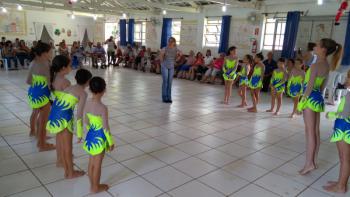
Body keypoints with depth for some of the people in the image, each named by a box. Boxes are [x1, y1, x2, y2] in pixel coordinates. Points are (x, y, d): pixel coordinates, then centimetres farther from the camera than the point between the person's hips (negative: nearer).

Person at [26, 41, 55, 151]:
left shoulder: (33, 63, 4)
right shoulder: (45, 65, -22)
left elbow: (28, 81, 10)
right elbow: (49, 83, -22)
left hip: (33, 92, 9)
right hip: (42, 94, -9)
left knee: (35, 113, 30)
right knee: (43, 120, 2)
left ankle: (33, 131, 54)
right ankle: (42, 145, 13)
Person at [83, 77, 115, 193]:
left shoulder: (87, 104, -4)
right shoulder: (103, 108, -25)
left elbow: (87, 121, 7)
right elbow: (105, 128, -20)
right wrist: (111, 142, -8)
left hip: (91, 135, 7)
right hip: (99, 137, -7)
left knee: (91, 162, 21)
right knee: (97, 164, 10)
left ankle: (92, 185, 37)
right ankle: (96, 187, 27)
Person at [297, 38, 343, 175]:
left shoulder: (315, 65, -17)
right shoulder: (327, 65, 11)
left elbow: (310, 86, -18)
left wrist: (301, 102, -13)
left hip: (311, 99, -9)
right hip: (318, 99, 9)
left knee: (309, 132, -6)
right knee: (316, 132, 12)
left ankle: (309, 163, -1)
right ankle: (314, 161, 21)